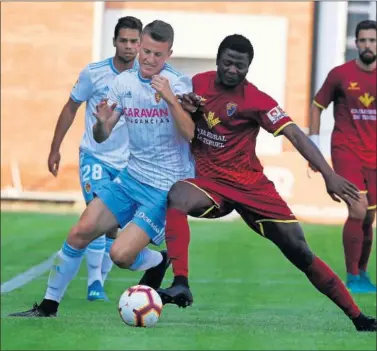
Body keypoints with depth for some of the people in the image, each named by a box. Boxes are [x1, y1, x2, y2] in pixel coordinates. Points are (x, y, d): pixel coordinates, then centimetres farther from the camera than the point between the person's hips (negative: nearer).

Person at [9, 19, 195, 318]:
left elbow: (192, 134, -26)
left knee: (121, 255, -17)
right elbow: (101, 137, 6)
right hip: (132, 177, 6)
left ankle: (160, 262, 16)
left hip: (166, 189, -5)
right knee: (80, 233, -5)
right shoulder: (124, 82, 2)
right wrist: (102, 122, -17)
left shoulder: (178, 84, -14)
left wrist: (171, 100, -38)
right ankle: (49, 306, 10)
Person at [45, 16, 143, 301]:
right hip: (95, 156, -3)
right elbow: (71, 108, 2)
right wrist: (55, 148, 3)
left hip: (127, 161, 3)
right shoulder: (94, 73, -10)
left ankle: (100, 281, 20)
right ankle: (94, 282, -15)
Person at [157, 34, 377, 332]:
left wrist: (329, 174, -32)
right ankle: (181, 285, -41)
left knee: (299, 251, -5)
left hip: (250, 185, -2)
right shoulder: (199, 84, 2)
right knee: (177, 196, -34)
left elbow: (294, 134, -19)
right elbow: (184, 128, 18)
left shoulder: (255, 100, -11)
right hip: (209, 181, 2)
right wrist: (187, 110, -8)